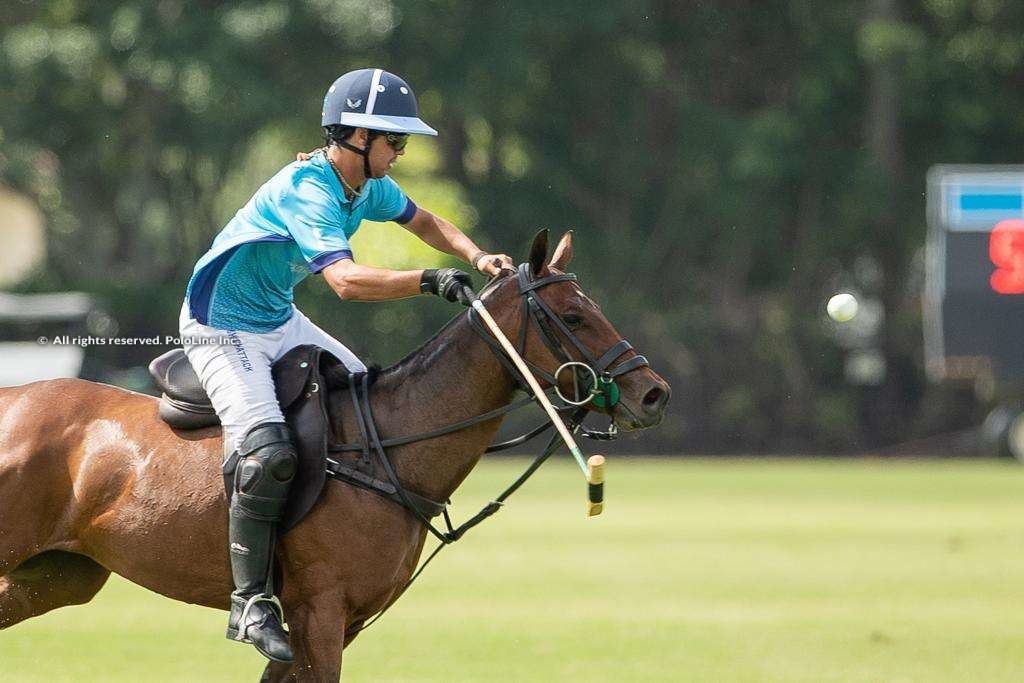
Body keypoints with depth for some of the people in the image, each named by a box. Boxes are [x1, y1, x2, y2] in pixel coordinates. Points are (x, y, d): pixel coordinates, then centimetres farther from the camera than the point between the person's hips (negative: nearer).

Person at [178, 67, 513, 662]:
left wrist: (476, 256, 2)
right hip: (224, 331, -10)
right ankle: (252, 602, -16)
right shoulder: (308, 191, -30)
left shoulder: (369, 185, -1)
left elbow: (423, 221, 19)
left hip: (281, 321, 10)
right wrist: (428, 280, -52)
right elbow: (346, 279, -44)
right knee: (269, 456, -25)